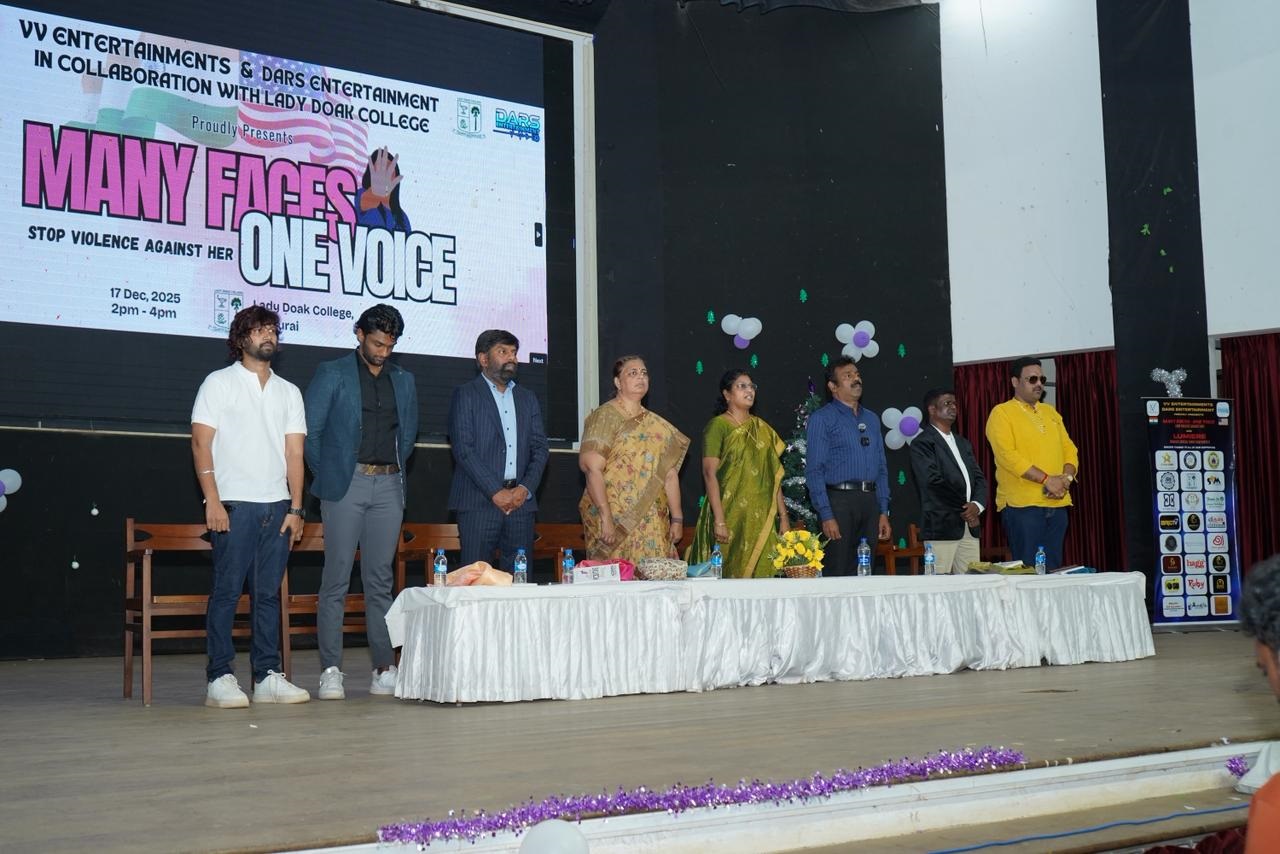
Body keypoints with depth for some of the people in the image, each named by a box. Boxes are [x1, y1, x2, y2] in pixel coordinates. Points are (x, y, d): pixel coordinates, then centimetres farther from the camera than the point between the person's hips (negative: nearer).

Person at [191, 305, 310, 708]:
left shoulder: (288, 392, 17)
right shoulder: (219, 383, 5)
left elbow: (294, 453, 13)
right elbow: (201, 442, -2)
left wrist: (295, 508, 4)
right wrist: (212, 501, -11)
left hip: (276, 506, 4)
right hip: (234, 504, -4)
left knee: (269, 593, 5)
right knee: (227, 591, -5)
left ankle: (267, 676, 8)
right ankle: (220, 678, -1)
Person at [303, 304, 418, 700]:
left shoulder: (403, 380, 15)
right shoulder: (332, 373, 2)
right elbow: (310, 429, 0)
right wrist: (325, 474, 1)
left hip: (388, 486, 4)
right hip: (345, 485, -4)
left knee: (380, 579, 5)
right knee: (336, 579, -4)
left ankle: (385, 667, 7)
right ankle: (330, 670, -3)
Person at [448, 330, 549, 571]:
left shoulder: (528, 398, 20)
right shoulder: (466, 395, 4)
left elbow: (540, 449, 13)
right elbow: (463, 449, -6)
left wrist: (525, 488, -4)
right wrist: (496, 492, -13)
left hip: (521, 502, 5)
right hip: (479, 501, -4)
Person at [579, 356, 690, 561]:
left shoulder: (657, 425, 17)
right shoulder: (604, 417, -2)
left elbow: (669, 474, 16)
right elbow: (592, 467, -12)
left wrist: (676, 519, 9)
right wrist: (606, 518, -19)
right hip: (616, 523, -5)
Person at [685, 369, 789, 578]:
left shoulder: (762, 428, 15)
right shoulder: (717, 426, -2)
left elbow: (775, 476, 14)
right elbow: (710, 473, -10)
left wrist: (783, 517, 8)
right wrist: (719, 520, -18)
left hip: (761, 517, 5)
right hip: (731, 514, -5)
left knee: (763, 572, 2)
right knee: (731, 572, -5)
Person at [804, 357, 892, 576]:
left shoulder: (872, 419, 17)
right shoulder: (822, 418, -1)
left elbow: (881, 468, 18)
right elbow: (814, 470, -8)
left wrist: (884, 512, 10)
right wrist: (826, 515, -16)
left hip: (870, 501, 6)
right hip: (840, 500, -6)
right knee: (837, 573, -6)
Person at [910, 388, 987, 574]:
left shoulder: (963, 443, 24)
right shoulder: (922, 443, -2)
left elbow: (979, 478, 16)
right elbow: (934, 481, -13)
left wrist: (977, 505, -4)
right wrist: (964, 509, -10)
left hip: (970, 528, 7)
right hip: (942, 527, -7)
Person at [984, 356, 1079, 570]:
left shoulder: (1050, 412, 20)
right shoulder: (1002, 413, -2)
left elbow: (1069, 449, 17)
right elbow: (1007, 455, -14)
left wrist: (1066, 478, -5)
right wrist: (1047, 479, -17)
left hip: (1056, 504, 6)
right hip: (1022, 505, -6)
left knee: (1054, 569, 7)